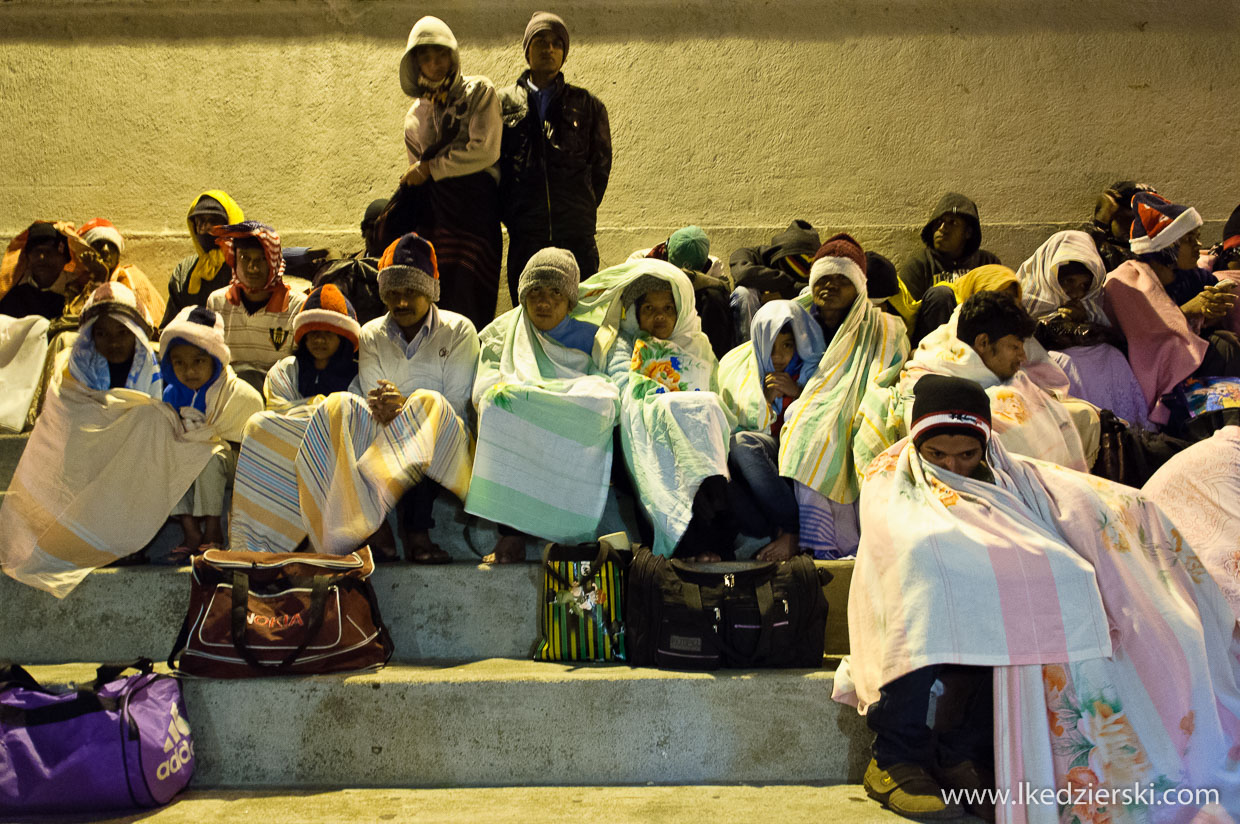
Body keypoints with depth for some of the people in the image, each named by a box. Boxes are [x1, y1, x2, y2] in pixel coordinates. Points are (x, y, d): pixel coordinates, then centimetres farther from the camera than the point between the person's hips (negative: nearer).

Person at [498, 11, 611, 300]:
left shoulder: (588, 105, 12)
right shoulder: (505, 102, 11)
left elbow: (601, 166, 13)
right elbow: (493, 163, 10)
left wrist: (583, 213, 6)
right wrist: (510, 214, 4)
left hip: (577, 235, 0)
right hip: (524, 235, 0)